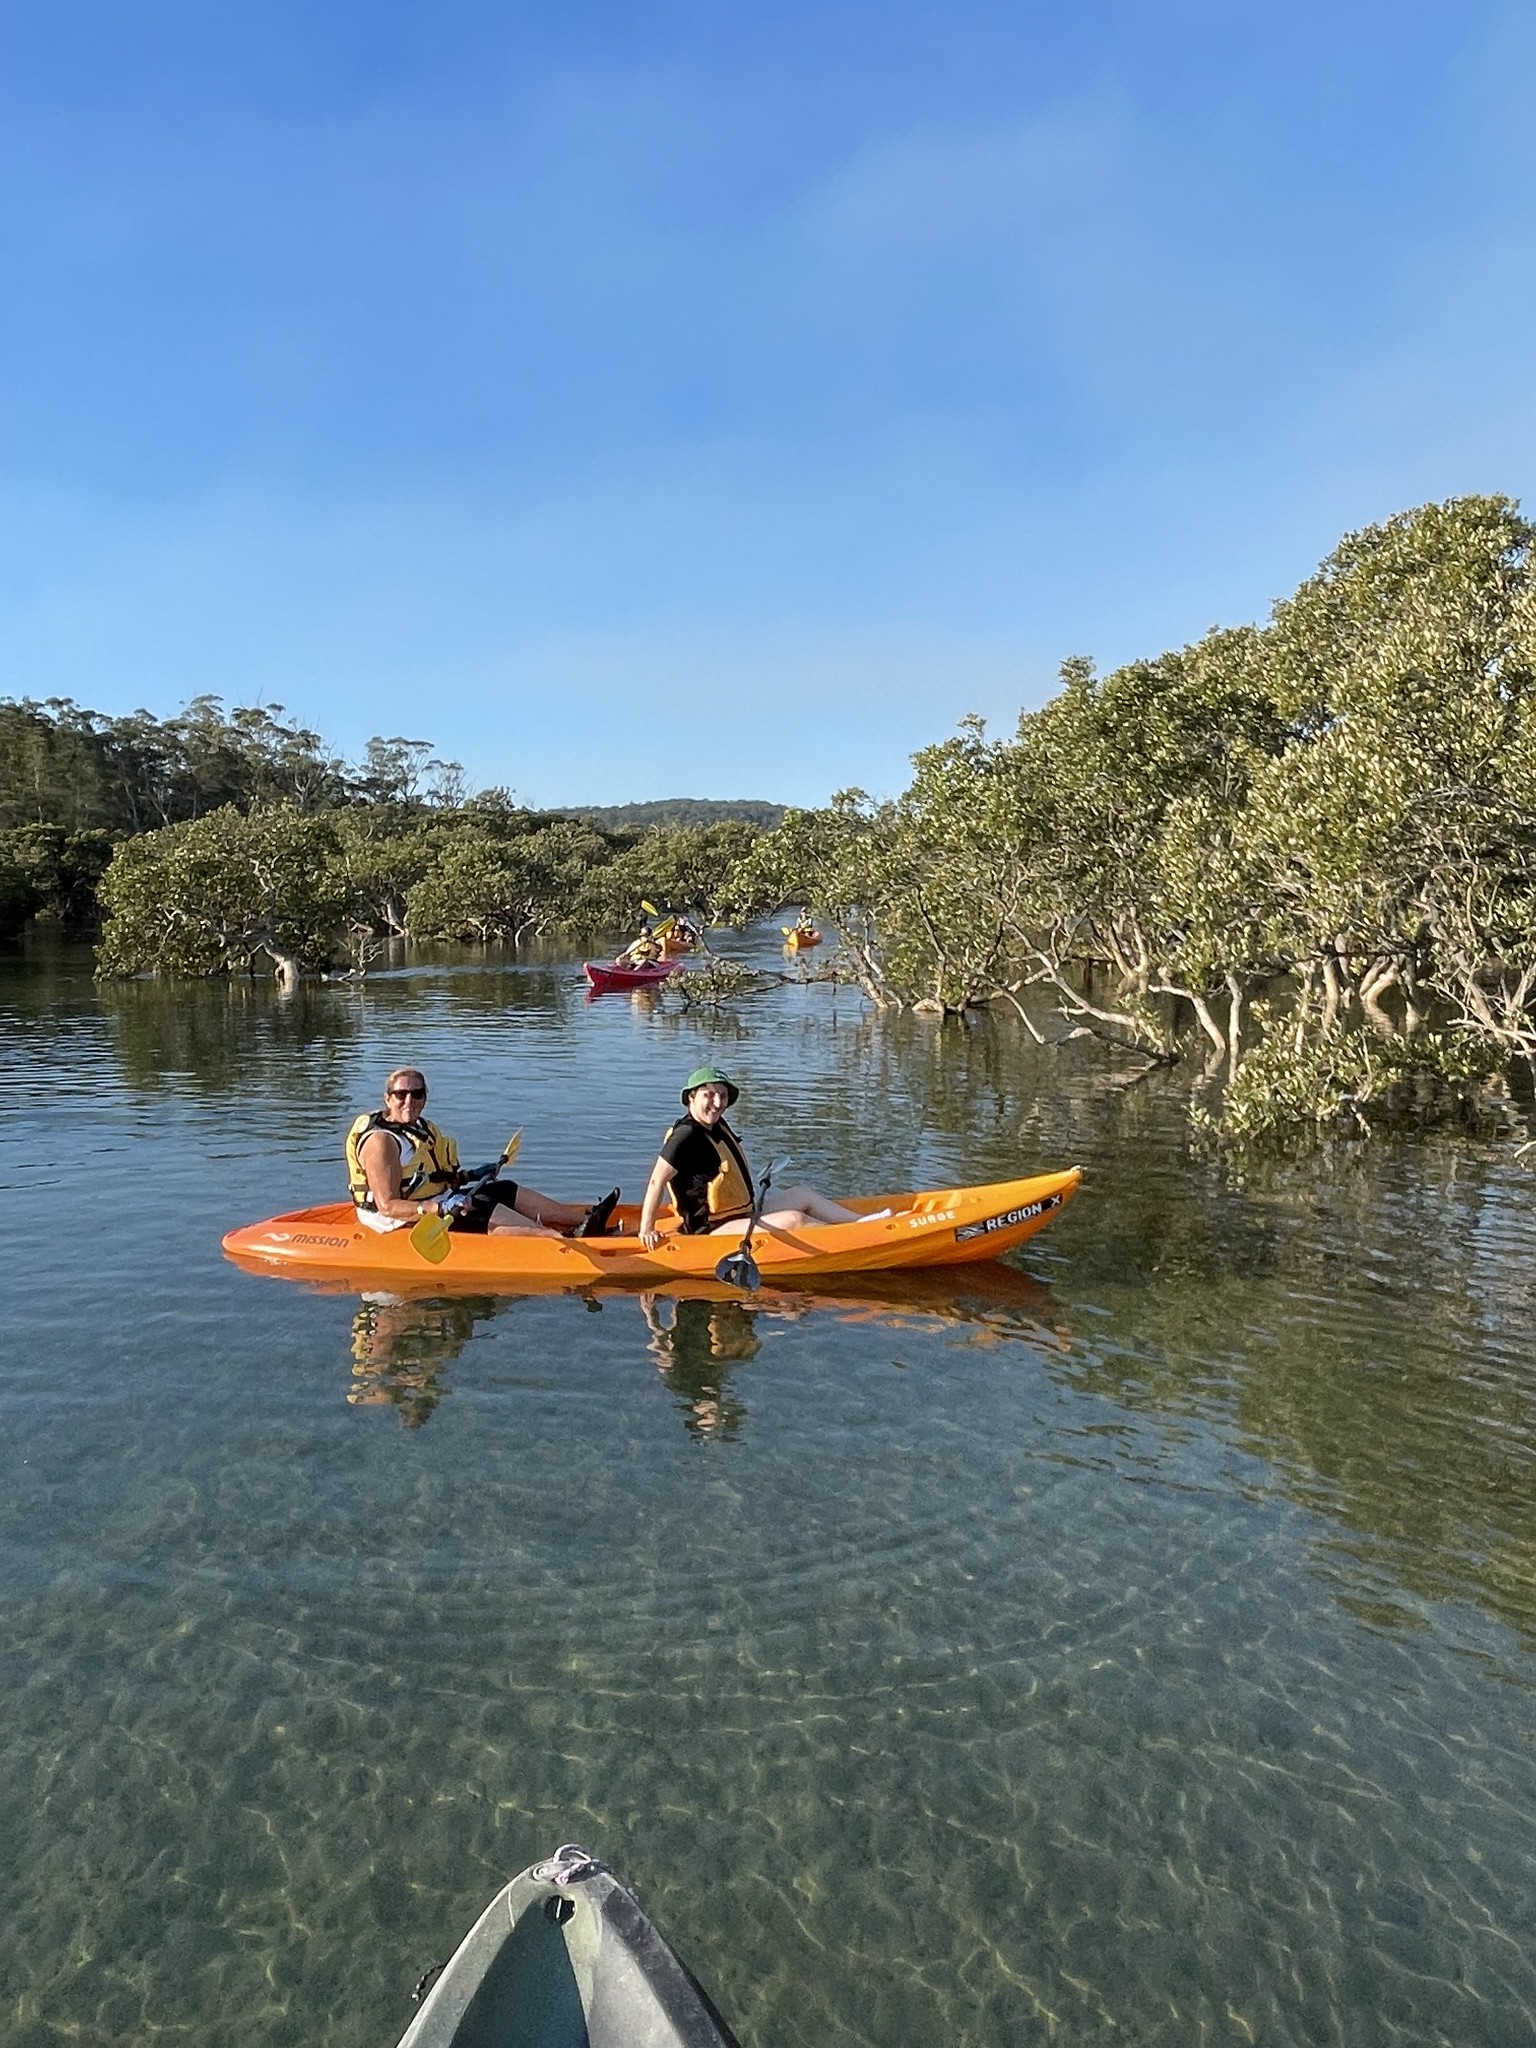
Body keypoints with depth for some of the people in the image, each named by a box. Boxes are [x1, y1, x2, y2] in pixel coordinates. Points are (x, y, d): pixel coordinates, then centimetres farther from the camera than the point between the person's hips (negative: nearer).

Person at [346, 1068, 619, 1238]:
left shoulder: (419, 1126, 9)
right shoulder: (381, 1141, -21)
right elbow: (388, 1206, -26)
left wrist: (463, 1178, 8)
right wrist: (439, 1210, -35)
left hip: (438, 1204, 10)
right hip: (407, 1223, -10)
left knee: (506, 1191, 1)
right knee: (481, 1214, -26)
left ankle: (584, 1217, -7)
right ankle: (564, 1237, -37)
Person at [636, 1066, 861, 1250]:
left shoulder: (718, 1126, 11)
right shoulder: (686, 1135, -17)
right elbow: (656, 1181, -19)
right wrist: (646, 1230, -21)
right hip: (711, 1232, -10)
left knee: (803, 1195, 10)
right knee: (793, 1220, -21)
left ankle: (859, 1223, 4)